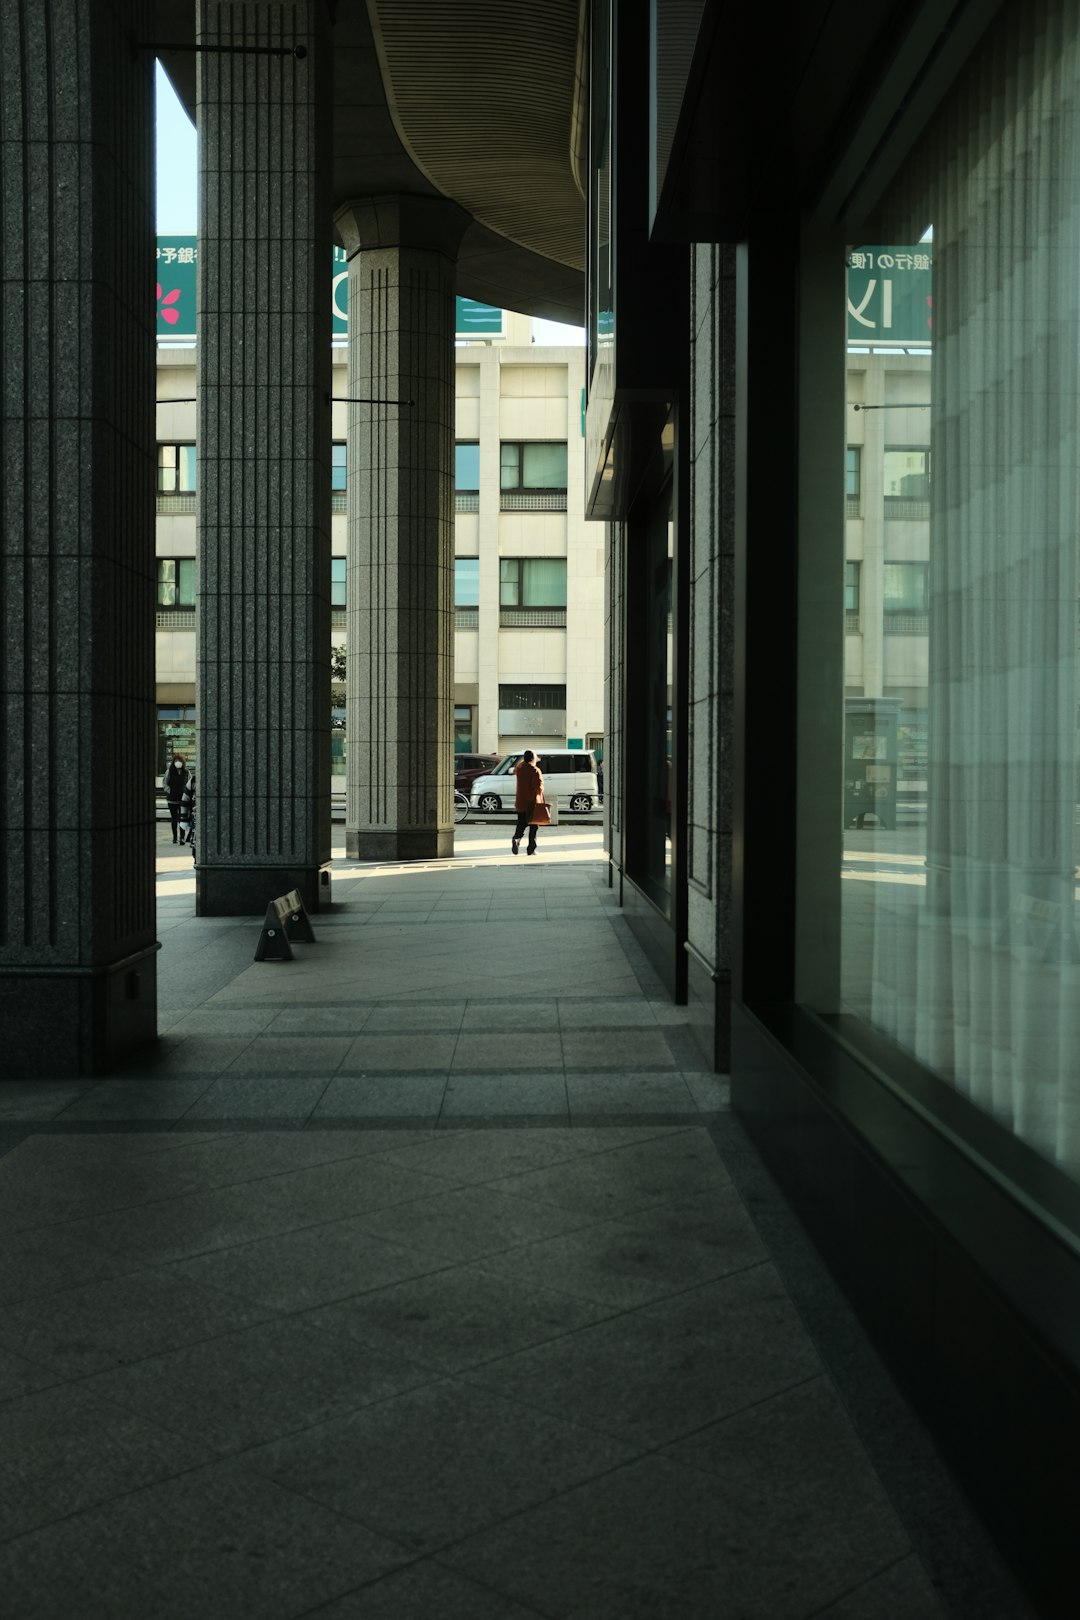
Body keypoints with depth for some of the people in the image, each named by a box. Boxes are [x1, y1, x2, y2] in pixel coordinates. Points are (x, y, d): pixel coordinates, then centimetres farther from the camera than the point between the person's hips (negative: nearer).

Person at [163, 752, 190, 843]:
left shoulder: (185, 771, 3)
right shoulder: (169, 771, 1)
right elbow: (164, 782, 7)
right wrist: (169, 790, -4)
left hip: (183, 798, -1)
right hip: (172, 798, 1)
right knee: (174, 818, 10)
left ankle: (182, 837, -8)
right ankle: (174, 837, 20)